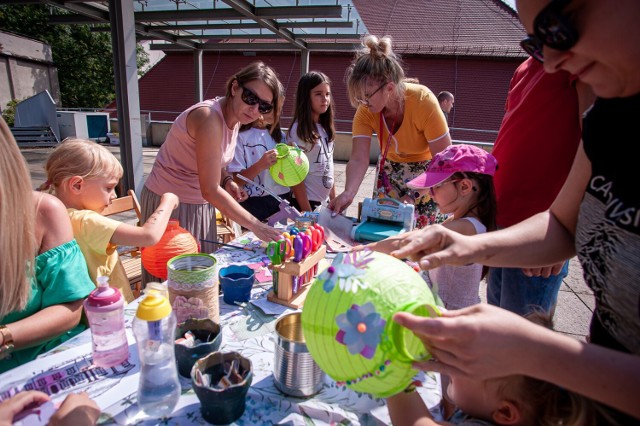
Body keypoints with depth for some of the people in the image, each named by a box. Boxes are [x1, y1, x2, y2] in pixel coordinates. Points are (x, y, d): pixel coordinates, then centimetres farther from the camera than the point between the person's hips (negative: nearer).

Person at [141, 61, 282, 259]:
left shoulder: (235, 118, -1)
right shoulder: (209, 117, -26)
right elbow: (210, 190, -29)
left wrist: (228, 181, -9)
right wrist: (255, 225, -26)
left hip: (200, 204, 8)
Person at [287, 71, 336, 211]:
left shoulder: (326, 129, 7)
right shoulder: (298, 130, -14)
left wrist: (334, 200, 11)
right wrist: (307, 212, -17)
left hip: (325, 203, 7)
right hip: (306, 202, -7)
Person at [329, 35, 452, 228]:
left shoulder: (423, 101, -31)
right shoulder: (365, 110, -21)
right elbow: (358, 160, -28)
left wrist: (414, 196, -35)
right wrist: (348, 194, -45)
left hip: (429, 172, -3)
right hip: (391, 168, 3)